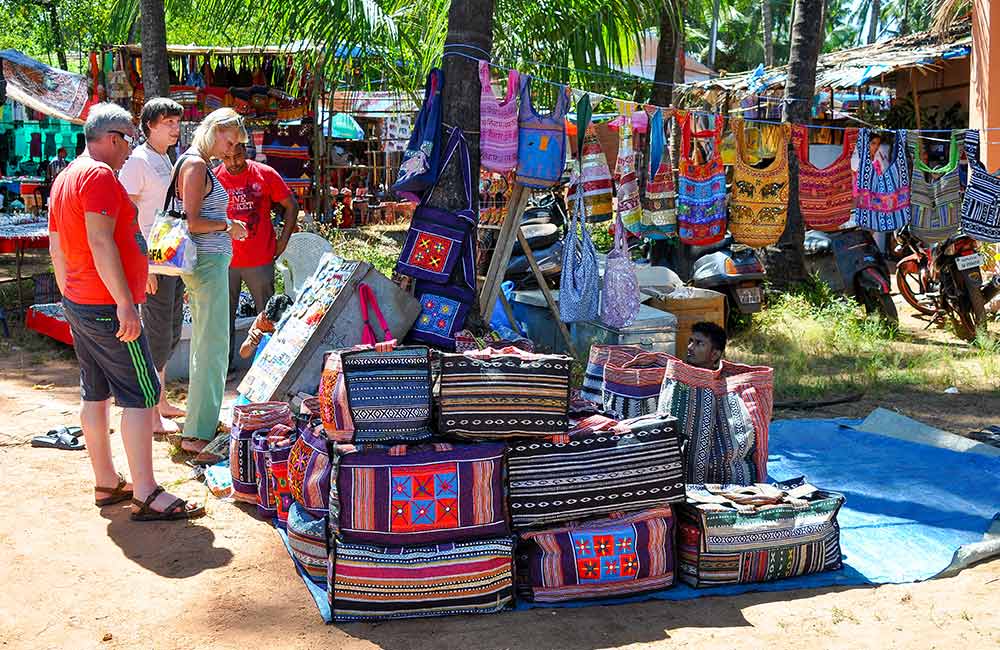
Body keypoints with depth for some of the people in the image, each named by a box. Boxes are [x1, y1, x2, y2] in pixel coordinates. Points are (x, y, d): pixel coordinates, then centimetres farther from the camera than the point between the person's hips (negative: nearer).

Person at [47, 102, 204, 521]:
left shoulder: (65, 177, 17)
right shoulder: (100, 175, -14)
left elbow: (56, 248, 20)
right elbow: (100, 243, -23)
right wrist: (125, 303, -25)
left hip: (77, 303, 10)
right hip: (108, 306, -10)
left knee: (95, 394, 13)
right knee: (141, 395, -8)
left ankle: (106, 484, 21)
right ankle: (146, 495, -7)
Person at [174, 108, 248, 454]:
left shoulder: (197, 164, 17)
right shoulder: (195, 165, -13)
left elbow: (190, 219, 21)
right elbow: (191, 222, -19)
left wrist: (227, 229, 16)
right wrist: (228, 225, -7)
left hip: (207, 261, 11)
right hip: (209, 261, -11)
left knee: (203, 342, 16)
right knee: (213, 346, -9)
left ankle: (202, 421, 27)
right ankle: (197, 433, -6)